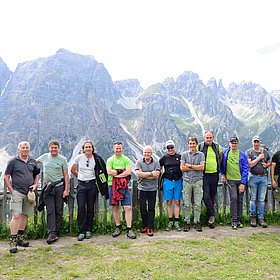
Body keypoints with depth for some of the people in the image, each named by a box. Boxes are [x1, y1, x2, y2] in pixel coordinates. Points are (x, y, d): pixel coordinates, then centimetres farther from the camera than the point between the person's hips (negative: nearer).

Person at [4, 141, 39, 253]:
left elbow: (36, 175, 21)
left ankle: (20, 237, 24)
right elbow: (6, 177, -1)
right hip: (17, 192, -5)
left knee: (25, 215, 12)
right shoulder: (13, 161, -1)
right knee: (16, 216, -12)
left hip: (29, 193, 5)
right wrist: (11, 190, -7)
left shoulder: (33, 161, 11)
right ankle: (13, 241, -8)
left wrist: (35, 185, 4)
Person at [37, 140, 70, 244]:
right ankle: (51, 233, -7)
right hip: (48, 187, 1)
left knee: (59, 211, 4)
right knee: (50, 211, -5)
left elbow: (66, 175, 0)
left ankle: (56, 232, 12)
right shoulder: (44, 157, 7)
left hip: (59, 186, -1)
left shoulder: (62, 159, 1)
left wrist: (66, 189, -6)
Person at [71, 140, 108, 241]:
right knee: (81, 208, -6)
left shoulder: (97, 159, -2)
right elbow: (72, 170, 14)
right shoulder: (79, 158, 0)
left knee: (90, 208, 5)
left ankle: (89, 230, 15)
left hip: (92, 184, 0)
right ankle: (81, 231, 1)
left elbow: (101, 171, 12)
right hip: (81, 185, 0)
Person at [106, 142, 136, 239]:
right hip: (112, 186, 1)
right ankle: (117, 227, 22)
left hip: (124, 186, -1)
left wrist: (115, 173, -10)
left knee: (128, 207, -6)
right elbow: (109, 171, -8)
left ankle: (129, 229, -2)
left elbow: (128, 172, -8)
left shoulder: (126, 159, 6)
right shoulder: (110, 160, 7)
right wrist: (121, 171, -9)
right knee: (115, 207, 9)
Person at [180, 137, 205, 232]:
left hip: (198, 181, 0)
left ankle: (197, 222, 12)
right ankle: (187, 222, 11)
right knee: (187, 204, 3)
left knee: (197, 204, 2)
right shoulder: (184, 154, 8)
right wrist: (196, 168, -5)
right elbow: (182, 167, -3)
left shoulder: (201, 154, 7)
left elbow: (202, 167, -5)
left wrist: (190, 166, -5)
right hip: (187, 181, 0)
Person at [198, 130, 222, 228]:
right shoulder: (199, 147, -2)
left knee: (212, 196, 10)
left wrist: (217, 167, 16)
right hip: (204, 175, -3)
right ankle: (212, 215, -1)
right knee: (206, 196, -12)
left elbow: (221, 157, 24)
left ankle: (210, 216, 20)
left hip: (215, 174, 3)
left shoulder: (217, 147, 8)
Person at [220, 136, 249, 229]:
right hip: (231, 180, -1)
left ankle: (239, 220, 18)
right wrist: (223, 174, 12)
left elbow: (245, 169, -3)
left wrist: (243, 183, -8)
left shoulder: (242, 155, -2)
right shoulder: (225, 152, 0)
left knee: (240, 200, 7)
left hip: (241, 180, 1)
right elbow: (221, 163, 17)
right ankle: (233, 220, -8)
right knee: (233, 198, -16)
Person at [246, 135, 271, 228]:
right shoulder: (249, 152, 1)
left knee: (262, 199, 3)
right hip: (253, 177, -3)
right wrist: (259, 158, -10)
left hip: (263, 177, 3)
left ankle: (261, 218, 8)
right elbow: (249, 164, -10)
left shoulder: (265, 151, 14)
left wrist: (266, 165, 2)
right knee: (253, 199, 2)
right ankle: (253, 217, 12)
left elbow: (269, 162, 23)